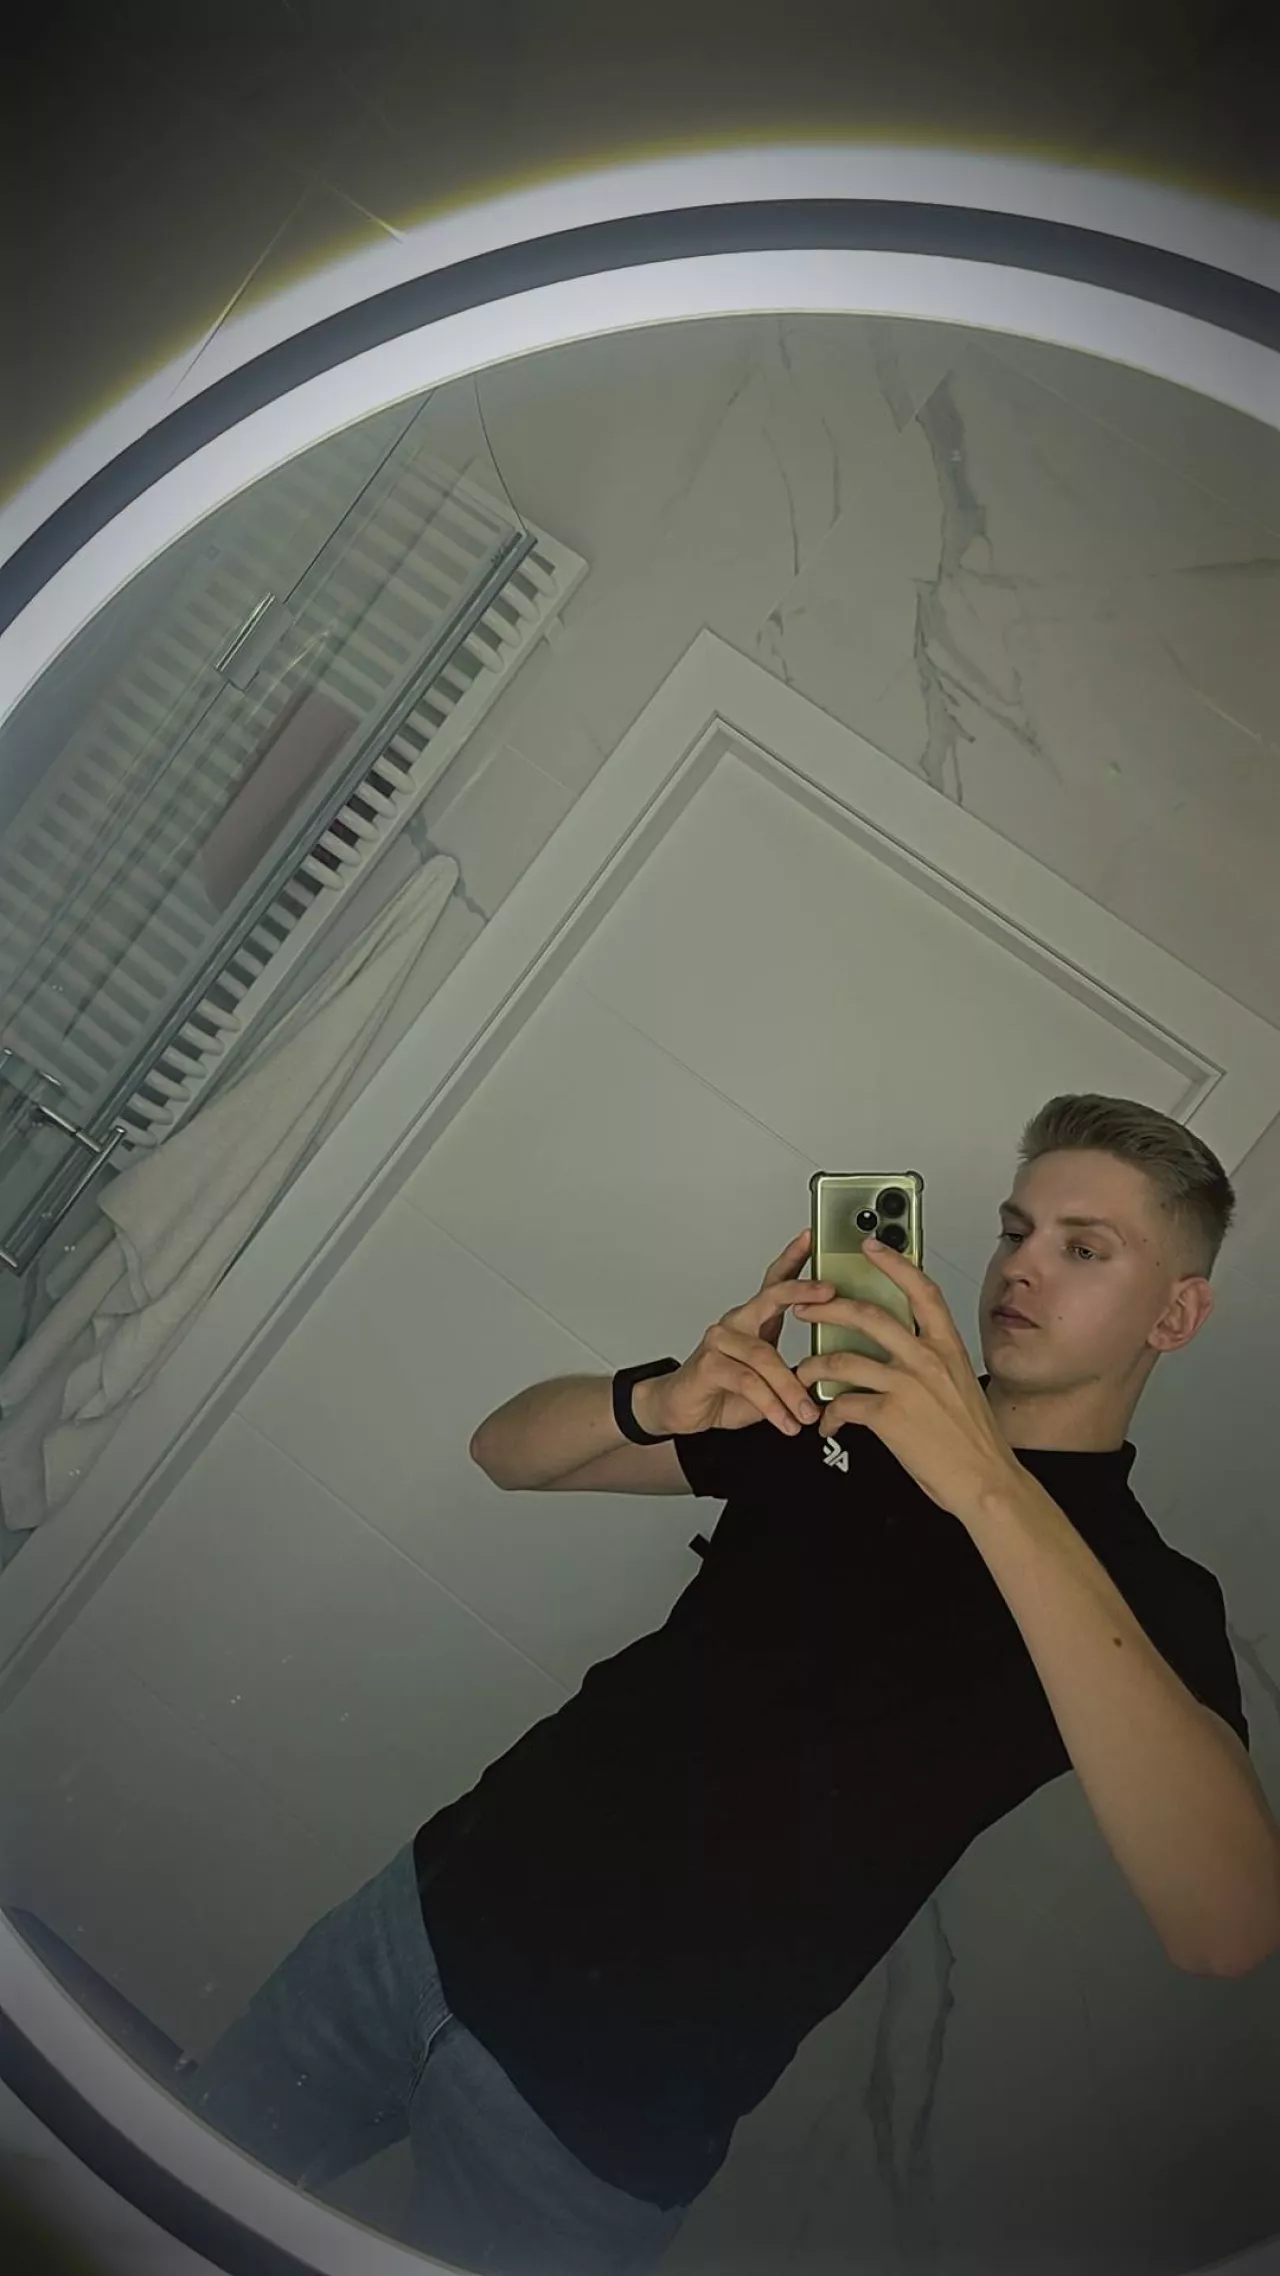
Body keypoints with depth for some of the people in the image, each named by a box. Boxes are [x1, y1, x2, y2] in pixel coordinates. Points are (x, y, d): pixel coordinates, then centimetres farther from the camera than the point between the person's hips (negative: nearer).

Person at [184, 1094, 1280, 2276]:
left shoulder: (1146, 1591, -9)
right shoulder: (829, 1419, 5)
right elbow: (510, 1449, 5)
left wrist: (997, 1492, -37)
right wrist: (659, 1400, -19)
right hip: (445, 1903, 5)